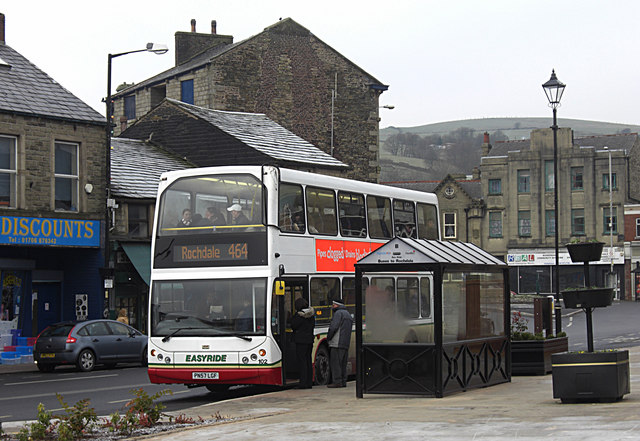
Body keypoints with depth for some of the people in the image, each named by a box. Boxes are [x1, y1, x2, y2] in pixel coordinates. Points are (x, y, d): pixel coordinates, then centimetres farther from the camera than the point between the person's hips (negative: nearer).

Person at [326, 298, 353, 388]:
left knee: (335, 362, -9)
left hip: (337, 343, -9)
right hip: (346, 343, 9)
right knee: (343, 364, 10)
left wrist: (328, 337, -2)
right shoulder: (348, 314, 23)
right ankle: (343, 382, 8)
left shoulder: (338, 313, -6)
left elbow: (333, 327, -16)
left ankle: (337, 382, -14)